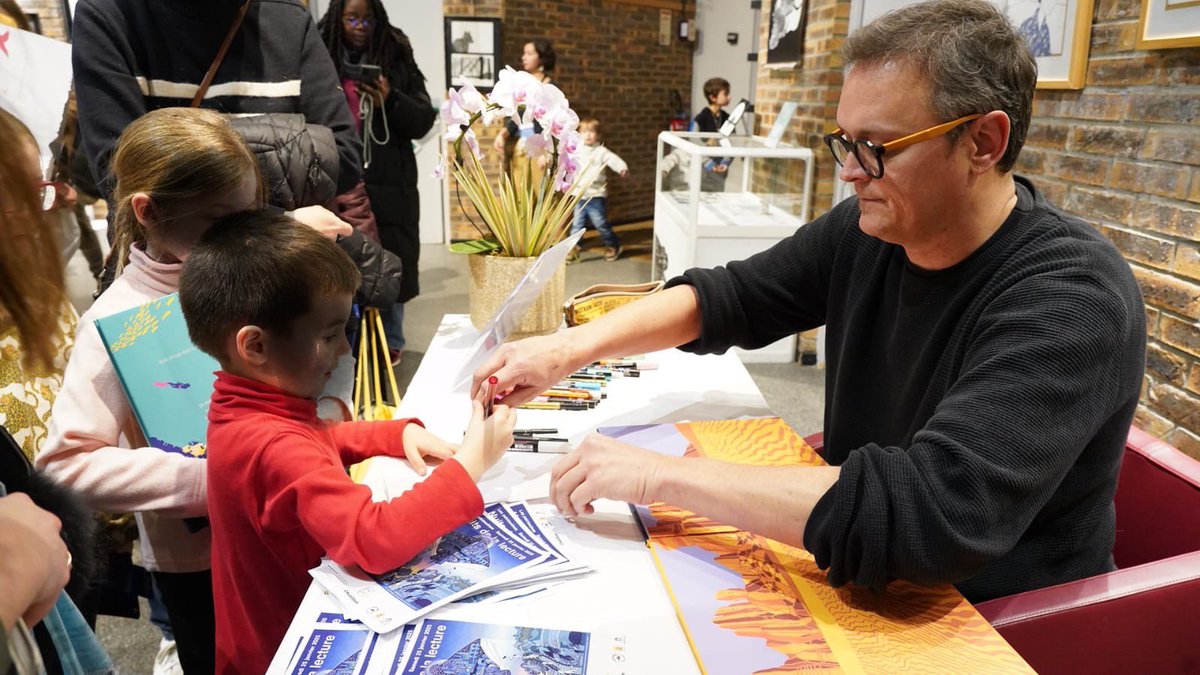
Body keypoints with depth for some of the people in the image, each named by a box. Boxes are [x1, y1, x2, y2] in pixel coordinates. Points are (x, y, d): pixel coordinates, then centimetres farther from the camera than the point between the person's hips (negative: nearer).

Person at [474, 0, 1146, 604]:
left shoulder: (1074, 298, -27)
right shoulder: (866, 229, -7)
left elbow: (932, 513, -39)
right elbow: (728, 296, 0)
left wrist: (662, 474, -35)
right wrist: (572, 346, -15)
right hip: (863, 584, 5)